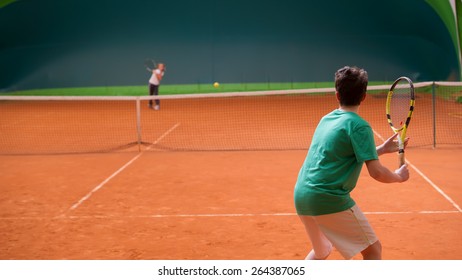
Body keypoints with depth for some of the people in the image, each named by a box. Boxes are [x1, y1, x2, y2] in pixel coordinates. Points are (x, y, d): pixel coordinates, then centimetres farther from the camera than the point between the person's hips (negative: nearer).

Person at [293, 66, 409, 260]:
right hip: (330, 200, -8)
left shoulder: (326, 119, 14)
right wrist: (398, 176, 5)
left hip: (301, 196, 8)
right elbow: (376, 172, -14)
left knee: (321, 252, 28)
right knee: (373, 249, 4)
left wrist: (381, 149, 24)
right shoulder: (359, 126, -9)